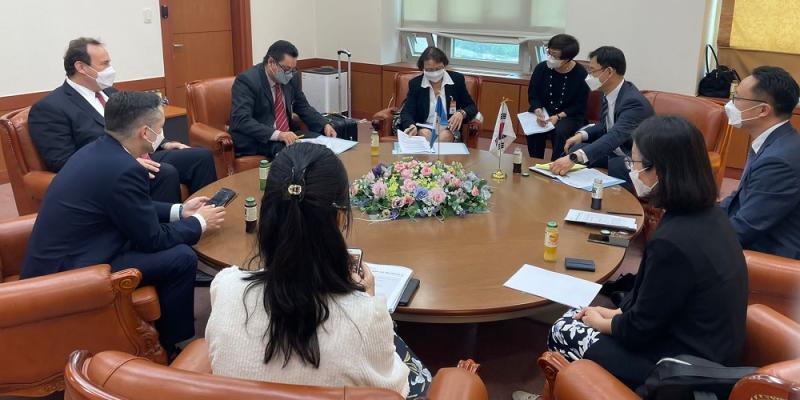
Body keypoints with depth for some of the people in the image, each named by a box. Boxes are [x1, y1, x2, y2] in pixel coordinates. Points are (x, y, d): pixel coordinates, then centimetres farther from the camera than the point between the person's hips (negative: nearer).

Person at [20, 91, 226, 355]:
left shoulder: (97, 150, 4)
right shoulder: (123, 169, -24)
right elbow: (152, 239, -14)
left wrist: (179, 211, 16)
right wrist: (199, 223, 0)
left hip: (55, 259, 10)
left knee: (170, 242, 15)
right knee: (182, 257, -11)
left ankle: (159, 322, 29)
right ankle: (166, 348, 8)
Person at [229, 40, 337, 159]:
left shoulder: (291, 79, 4)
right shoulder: (246, 80, -15)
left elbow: (303, 108, 16)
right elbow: (241, 120, -25)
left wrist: (325, 125, -4)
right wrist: (278, 135, -36)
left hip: (288, 136, 7)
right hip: (256, 142, -6)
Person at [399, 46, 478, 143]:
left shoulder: (457, 79, 1)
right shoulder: (415, 83, 1)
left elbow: (472, 107, 7)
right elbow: (407, 112, -5)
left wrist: (462, 113, -18)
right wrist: (412, 126, -29)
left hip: (449, 128, 0)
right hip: (425, 127, 0)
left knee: (444, 136, -32)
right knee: (425, 134, -32)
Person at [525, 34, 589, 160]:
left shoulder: (580, 74, -12)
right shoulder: (541, 68, -2)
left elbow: (579, 105, -6)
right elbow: (533, 95, 5)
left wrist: (558, 116, -20)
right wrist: (538, 112, -16)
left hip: (569, 116, -2)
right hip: (543, 111, 3)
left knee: (560, 132, -33)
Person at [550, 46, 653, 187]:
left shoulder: (633, 102, -26)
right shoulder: (608, 94, 0)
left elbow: (615, 136, -40)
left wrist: (574, 158, -52)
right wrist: (582, 134, -4)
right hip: (613, 153, 8)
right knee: (574, 148, -6)